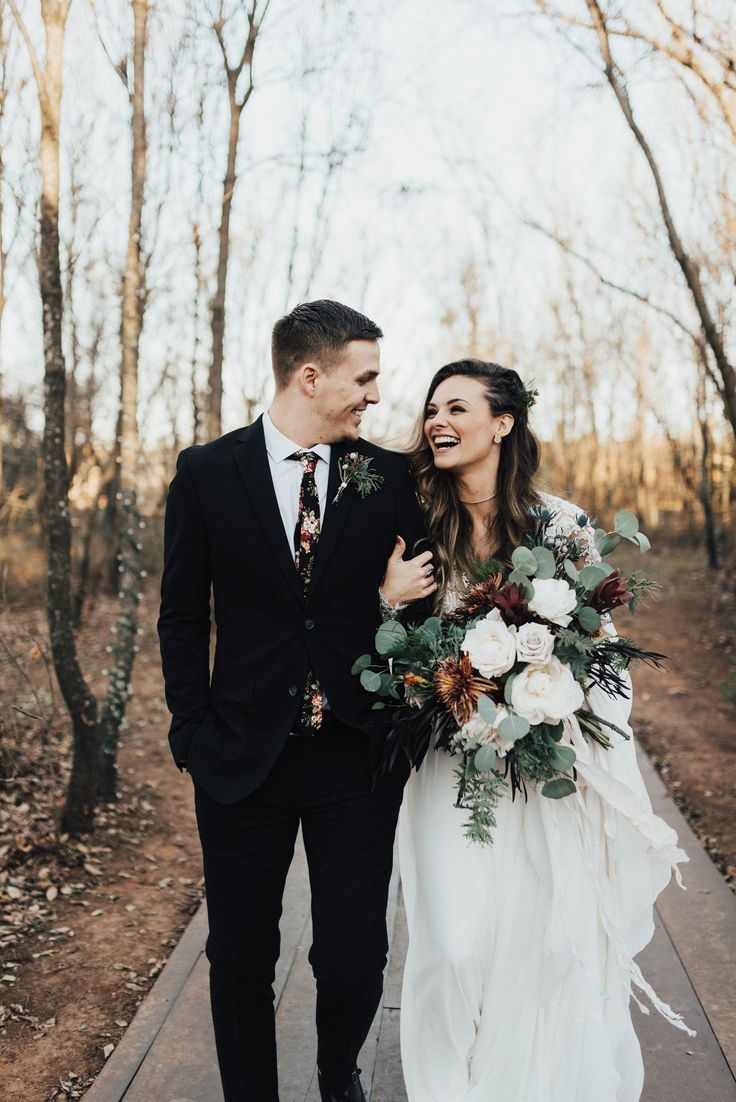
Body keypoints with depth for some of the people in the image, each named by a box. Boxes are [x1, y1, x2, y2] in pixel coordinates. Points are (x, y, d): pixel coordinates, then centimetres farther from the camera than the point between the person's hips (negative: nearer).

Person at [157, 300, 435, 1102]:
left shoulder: (392, 478, 1)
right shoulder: (207, 471, -1)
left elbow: (421, 595, 10)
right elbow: (183, 618, 2)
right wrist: (194, 740, -2)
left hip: (358, 758, 1)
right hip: (244, 759, 0)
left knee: (353, 960, 5)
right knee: (240, 961, 12)